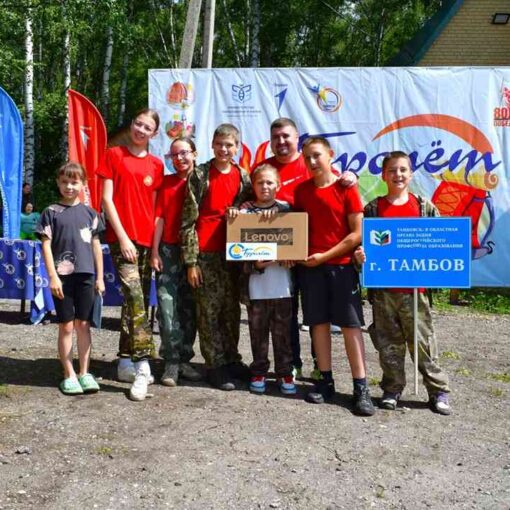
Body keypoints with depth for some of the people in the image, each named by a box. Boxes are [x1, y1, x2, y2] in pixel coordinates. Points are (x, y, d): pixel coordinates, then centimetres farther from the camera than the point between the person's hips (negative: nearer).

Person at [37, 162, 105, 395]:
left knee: (83, 324, 7)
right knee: (66, 326, 4)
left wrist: (100, 277, 7)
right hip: (62, 276, -2)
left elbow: (96, 245, 10)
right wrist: (52, 276, -10)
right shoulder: (51, 212, 2)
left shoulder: (89, 213, 9)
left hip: (85, 275, 2)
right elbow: (46, 245, -2)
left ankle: (84, 373, 16)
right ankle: (69, 375, 13)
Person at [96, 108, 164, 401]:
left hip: (147, 239, 5)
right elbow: (107, 199, -2)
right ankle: (142, 367, -17)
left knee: (138, 300, 9)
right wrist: (123, 237, -11)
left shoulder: (156, 165, 13)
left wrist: (156, 244, 1)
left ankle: (126, 361, 21)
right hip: (122, 237, -4)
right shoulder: (114, 155, 4)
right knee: (135, 296, -17)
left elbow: (156, 208, 10)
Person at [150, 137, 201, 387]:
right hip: (169, 250, 0)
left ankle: (184, 359, 17)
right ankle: (171, 362, 1)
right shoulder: (167, 182, 8)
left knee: (189, 307, 6)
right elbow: (160, 218, 5)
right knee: (167, 305, -6)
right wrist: (154, 251, -1)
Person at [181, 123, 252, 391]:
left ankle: (231, 360, 25)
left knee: (232, 309, 12)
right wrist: (191, 260, -10)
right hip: (206, 253, -4)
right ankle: (215, 366, 11)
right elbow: (188, 219, -6)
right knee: (209, 311, 1)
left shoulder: (243, 176, 9)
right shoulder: (199, 175, -4)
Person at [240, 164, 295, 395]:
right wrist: (254, 264, -15)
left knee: (282, 330, 6)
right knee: (258, 330, 8)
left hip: (282, 280, 0)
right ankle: (258, 372, 21)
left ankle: (285, 373, 17)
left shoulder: (286, 209, 6)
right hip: (257, 281, 0)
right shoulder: (246, 211, 4)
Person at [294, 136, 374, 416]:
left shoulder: (346, 188, -5)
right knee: (319, 322, 8)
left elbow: (357, 234, -8)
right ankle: (325, 381, 19)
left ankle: (361, 387, 3)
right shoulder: (301, 190, 6)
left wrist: (325, 255, -11)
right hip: (310, 265, 4)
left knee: (351, 325, -1)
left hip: (341, 264, -3)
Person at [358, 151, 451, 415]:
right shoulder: (373, 208, 4)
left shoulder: (424, 206, 3)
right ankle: (392, 389, 23)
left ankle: (438, 390, 17)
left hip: (414, 286, -1)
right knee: (388, 342, 10)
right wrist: (360, 254, -14)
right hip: (383, 287, 1)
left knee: (423, 341, 4)